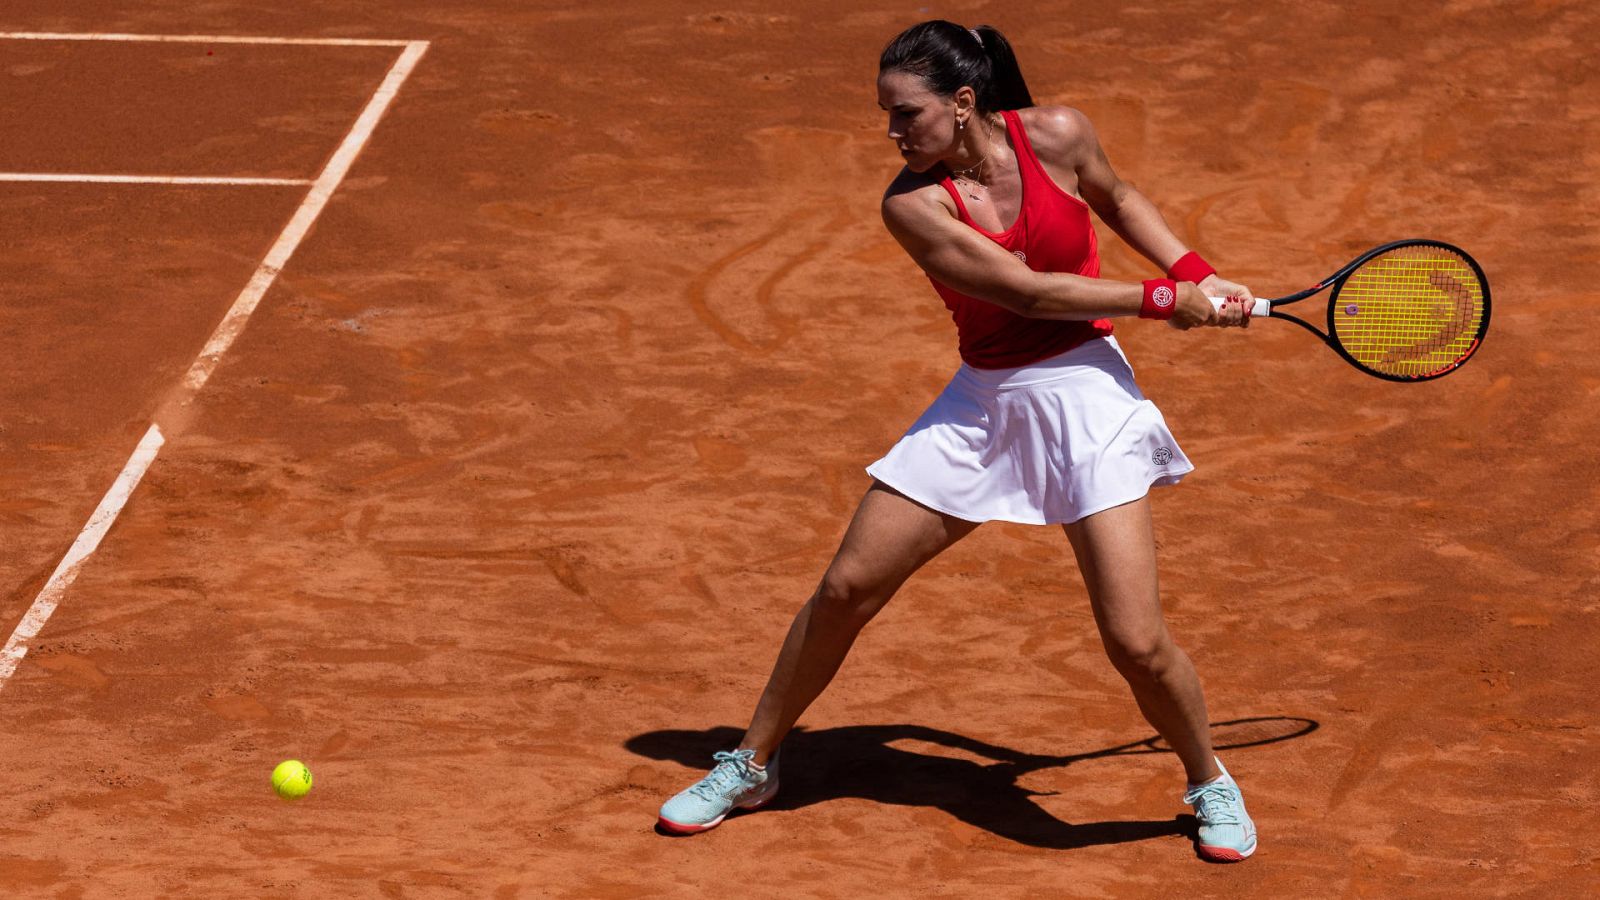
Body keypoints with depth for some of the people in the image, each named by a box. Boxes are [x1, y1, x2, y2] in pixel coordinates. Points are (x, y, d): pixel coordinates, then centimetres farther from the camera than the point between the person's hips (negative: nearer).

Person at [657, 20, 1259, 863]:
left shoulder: (1057, 135, -11)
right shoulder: (913, 205, -13)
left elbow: (1117, 199, 13)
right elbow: (1028, 292, -18)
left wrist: (1197, 273, 1)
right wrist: (1162, 301, -17)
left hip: (1086, 393, -1)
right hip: (980, 404, 1)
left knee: (1136, 642, -9)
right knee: (846, 588, 3)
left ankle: (1209, 783, 19)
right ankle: (751, 763, 23)